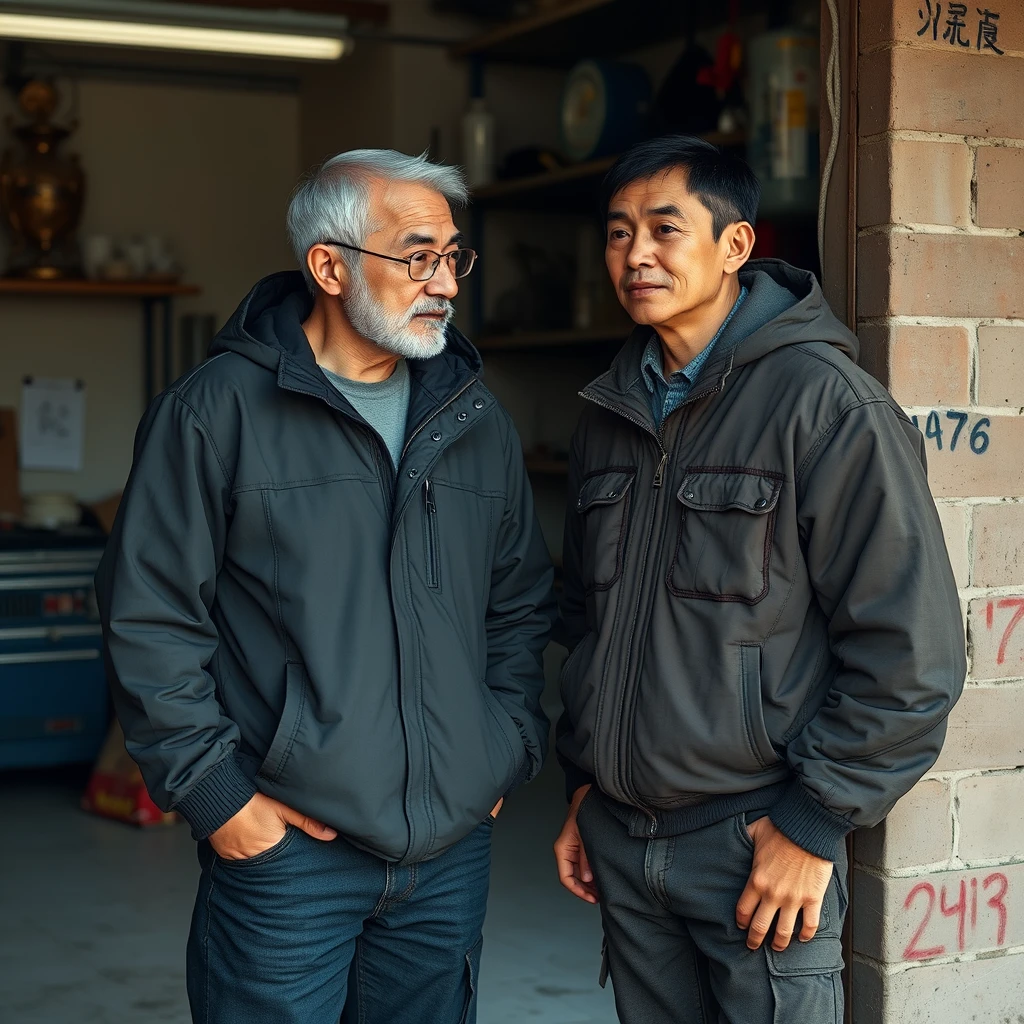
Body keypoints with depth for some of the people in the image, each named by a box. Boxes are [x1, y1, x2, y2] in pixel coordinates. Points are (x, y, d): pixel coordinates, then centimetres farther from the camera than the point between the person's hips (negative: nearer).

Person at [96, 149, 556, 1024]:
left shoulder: (476, 420, 10)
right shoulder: (220, 409, -6)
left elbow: (522, 604, 18)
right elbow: (150, 617, -7)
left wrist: (510, 747, 7)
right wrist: (215, 791, -10)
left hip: (453, 849, 5)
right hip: (284, 846, -4)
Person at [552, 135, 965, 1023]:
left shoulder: (823, 400, -12)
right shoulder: (613, 411, 10)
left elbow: (910, 650, -15)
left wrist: (815, 824, -14)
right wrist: (584, 785, 16)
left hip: (758, 838, -6)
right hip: (621, 840, 6)